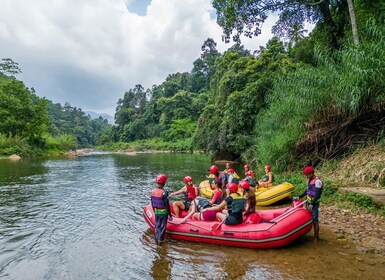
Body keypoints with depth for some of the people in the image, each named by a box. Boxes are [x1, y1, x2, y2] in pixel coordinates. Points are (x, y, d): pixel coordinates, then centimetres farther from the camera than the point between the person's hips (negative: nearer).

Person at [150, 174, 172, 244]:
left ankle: (156, 239, 25)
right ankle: (160, 240, 14)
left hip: (156, 212, 5)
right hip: (163, 212, -5)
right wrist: (169, 215, -8)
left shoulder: (153, 191, -4)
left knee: (157, 226, 17)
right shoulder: (164, 192, -22)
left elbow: (152, 203, 6)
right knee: (163, 226, 9)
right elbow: (167, 205, -17)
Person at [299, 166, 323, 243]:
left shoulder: (317, 181, -17)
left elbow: (317, 194, -21)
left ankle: (316, 237, 8)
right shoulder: (309, 180, 11)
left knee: (315, 220, -2)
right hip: (308, 202, 8)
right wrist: (299, 197, 16)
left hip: (314, 204, -8)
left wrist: (312, 204, -27)